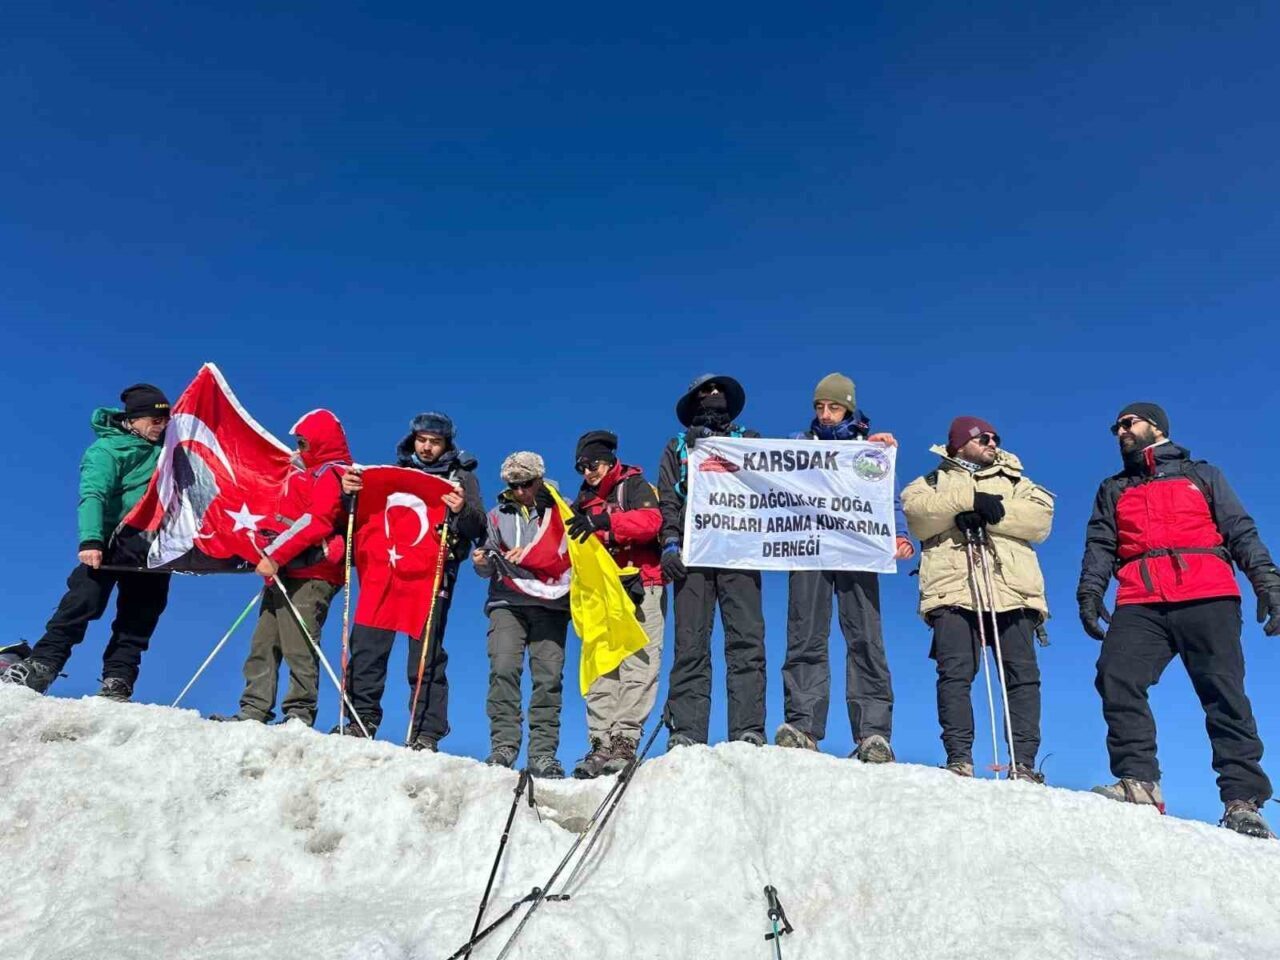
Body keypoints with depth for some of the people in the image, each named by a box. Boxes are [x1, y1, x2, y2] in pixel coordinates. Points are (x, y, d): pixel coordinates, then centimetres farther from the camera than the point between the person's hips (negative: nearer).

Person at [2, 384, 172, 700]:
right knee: (84, 601, -17)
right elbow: (93, 495, -24)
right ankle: (43, 663, -12)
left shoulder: (164, 443, 6)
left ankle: (117, 681, 0)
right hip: (110, 543, -5)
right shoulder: (107, 449, -10)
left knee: (140, 615, -1)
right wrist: (90, 540, -38)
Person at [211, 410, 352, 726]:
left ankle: (300, 716, -7)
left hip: (308, 576, -10)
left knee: (297, 648, -10)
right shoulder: (311, 472, 24)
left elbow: (316, 521, -19)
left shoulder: (330, 474, -6)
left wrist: (275, 555, -21)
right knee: (263, 644, 8)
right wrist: (272, 558, 15)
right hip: (284, 571, 10)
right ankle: (254, 710, 11)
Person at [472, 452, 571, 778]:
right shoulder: (499, 514, 19)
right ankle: (503, 745, -10)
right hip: (507, 603, 2)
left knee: (548, 677, -8)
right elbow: (489, 568, 20)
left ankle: (543, 753, -4)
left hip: (550, 604, -2)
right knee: (503, 669, -15)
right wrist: (483, 562, -3)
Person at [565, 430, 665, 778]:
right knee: (601, 669, -2)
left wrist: (604, 521, -26)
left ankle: (625, 741, -14)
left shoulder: (634, 486, 4)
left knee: (637, 665, -11)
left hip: (640, 589, -6)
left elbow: (651, 521, -16)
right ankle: (601, 743, -3)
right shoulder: (584, 500, 24)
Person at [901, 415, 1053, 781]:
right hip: (954, 589, -2)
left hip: (1012, 591, 2)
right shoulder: (934, 481, 23)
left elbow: (1041, 518, 6)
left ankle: (1023, 761, -5)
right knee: (955, 674, -12)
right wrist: (969, 499, -11)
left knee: (1023, 675, -6)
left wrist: (995, 513, -8)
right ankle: (959, 757, -11)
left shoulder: (1016, 482, 27)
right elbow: (918, 515, -1)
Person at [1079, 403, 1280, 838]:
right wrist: (1090, 591, -2)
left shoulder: (1202, 475, 23)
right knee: (1117, 676, -20)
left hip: (1208, 596, -1)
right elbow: (1100, 545, 15)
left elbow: (1241, 530, 13)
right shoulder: (1113, 490, 29)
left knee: (1224, 692, -9)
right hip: (1140, 604, 2)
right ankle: (1138, 779, -19)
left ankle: (1242, 799, -7)